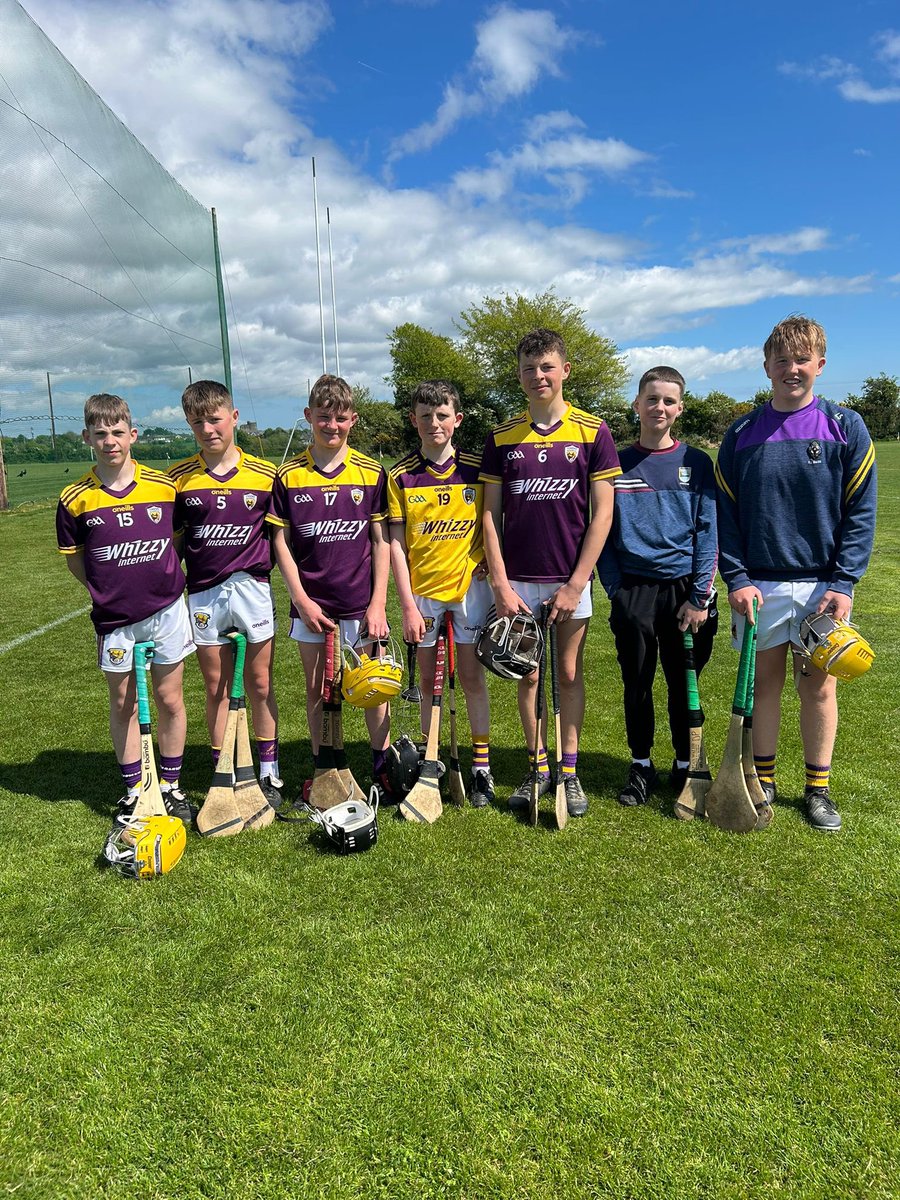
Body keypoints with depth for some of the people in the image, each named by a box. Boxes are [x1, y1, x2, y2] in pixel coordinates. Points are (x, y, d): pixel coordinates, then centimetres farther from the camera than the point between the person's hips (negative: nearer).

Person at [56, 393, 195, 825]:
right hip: (114, 618, 0)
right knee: (123, 705, 11)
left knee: (170, 700, 8)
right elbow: (74, 558, 6)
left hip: (166, 610, 0)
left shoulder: (163, 486, -4)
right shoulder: (75, 498, -5)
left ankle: (170, 786, 24)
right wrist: (107, 590, -2)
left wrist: (164, 579, 1)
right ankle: (133, 791, 27)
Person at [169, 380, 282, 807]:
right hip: (203, 595, 1)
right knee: (217, 688, 10)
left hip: (252, 590, -1)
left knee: (260, 685, 8)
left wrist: (261, 568, -4)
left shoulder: (264, 474, -1)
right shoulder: (179, 477, 1)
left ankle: (269, 773, 20)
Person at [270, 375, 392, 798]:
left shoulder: (371, 473, 0)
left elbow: (382, 541, 1)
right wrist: (301, 599, -6)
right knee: (317, 691, 10)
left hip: (361, 604, 0)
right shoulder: (289, 476, 0)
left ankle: (382, 768, 23)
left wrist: (378, 603, -5)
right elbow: (281, 542, 2)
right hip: (311, 605, 1)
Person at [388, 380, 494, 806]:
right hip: (422, 590, 1)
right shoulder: (400, 476, -1)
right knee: (428, 680, 10)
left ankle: (482, 766, 15)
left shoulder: (476, 469, 0)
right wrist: (408, 606, -7)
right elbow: (395, 544, -3)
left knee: (472, 677, 5)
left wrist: (490, 568, -6)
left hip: (469, 585, 0)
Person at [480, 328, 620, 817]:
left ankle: (570, 771, 17)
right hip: (518, 580, 2)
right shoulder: (501, 437, 4)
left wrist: (576, 583, -10)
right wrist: (500, 584, -6)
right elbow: (490, 514, 3)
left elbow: (602, 512, -4)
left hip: (570, 579, -2)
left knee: (569, 674, 6)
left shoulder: (592, 432, -2)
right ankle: (537, 766, 22)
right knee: (526, 675, 8)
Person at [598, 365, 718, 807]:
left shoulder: (697, 464, 2)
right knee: (637, 684, 9)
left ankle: (685, 765, 26)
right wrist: (615, 590, -4)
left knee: (684, 684, 9)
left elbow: (707, 532, -1)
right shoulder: (616, 465, 3)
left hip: (685, 591, 0)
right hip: (633, 593, 1)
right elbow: (603, 533, 4)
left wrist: (700, 597, -8)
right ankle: (641, 766, 24)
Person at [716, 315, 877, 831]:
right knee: (765, 681, 8)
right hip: (760, 585, 1)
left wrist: (844, 583, -10)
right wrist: (736, 577, -7)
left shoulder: (846, 427, 0)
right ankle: (763, 780, 23)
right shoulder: (742, 434, 3)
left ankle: (819, 788, 21)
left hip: (823, 585, -1)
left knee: (819, 686, 7)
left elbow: (861, 512, -2)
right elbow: (726, 514, 3)